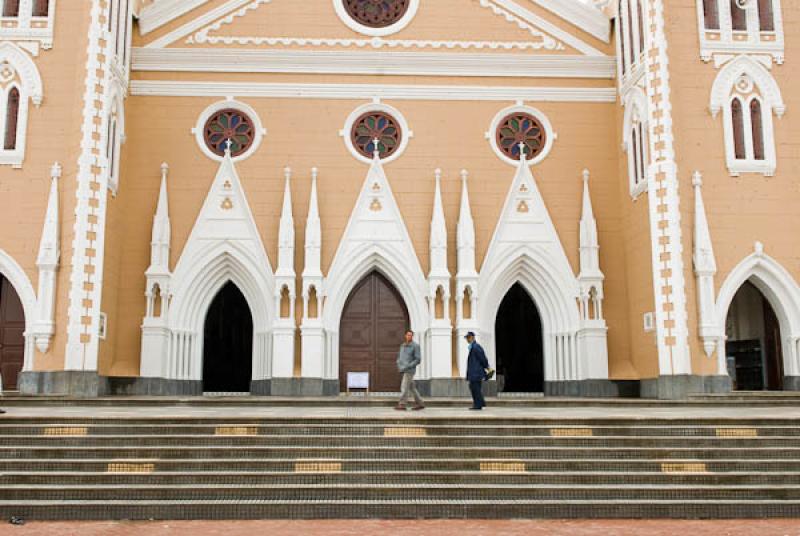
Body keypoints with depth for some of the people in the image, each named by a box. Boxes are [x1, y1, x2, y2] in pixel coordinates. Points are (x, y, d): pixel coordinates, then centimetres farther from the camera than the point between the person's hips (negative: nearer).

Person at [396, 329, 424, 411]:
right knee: (412, 388, 9)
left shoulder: (415, 346, -8)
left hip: (410, 370, -7)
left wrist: (407, 367, -19)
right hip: (404, 370, 7)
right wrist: (399, 366, 0)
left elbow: (418, 360, -13)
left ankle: (402, 404, -8)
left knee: (404, 387, -10)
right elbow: (399, 357, 20)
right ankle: (419, 403, 15)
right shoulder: (403, 345, 14)